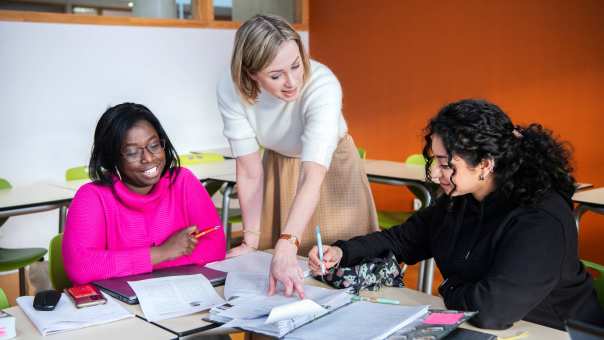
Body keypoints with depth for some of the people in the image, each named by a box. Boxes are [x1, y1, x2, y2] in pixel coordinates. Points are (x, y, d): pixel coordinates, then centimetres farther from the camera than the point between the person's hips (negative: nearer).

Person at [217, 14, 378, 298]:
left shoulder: (322, 86, -36)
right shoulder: (230, 90, -26)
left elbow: (314, 176, -45)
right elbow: (250, 171, -18)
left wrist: (286, 247, -56)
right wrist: (251, 240, -19)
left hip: (330, 169, -2)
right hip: (278, 169, 3)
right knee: (271, 259, 13)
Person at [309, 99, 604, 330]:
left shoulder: (541, 221, -27)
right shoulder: (459, 199, -2)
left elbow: (491, 309, -35)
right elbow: (404, 238, 9)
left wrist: (449, 291, -14)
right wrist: (342, 252, -5)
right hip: (475, 328, 7)